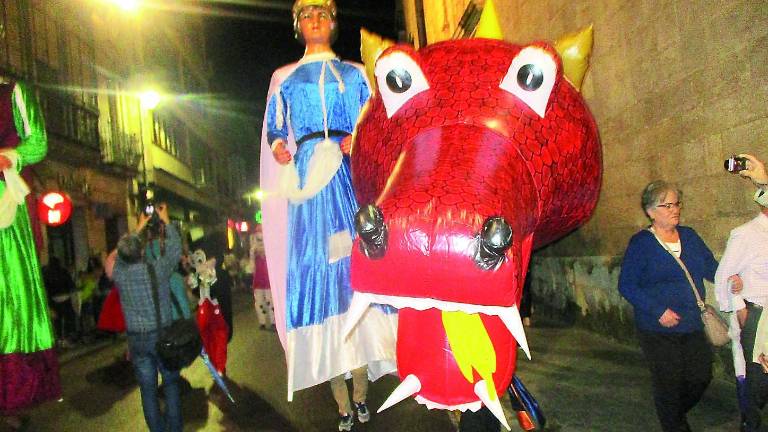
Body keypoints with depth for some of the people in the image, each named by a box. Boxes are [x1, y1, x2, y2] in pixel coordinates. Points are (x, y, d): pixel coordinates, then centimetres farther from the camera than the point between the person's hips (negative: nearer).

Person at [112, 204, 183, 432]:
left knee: (148, 389, 9)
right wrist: (166, 220, 15)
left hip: (137, 338, 1)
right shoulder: (157, 268, -13)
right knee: (171, 383, 12)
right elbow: (175, 247, 3)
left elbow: (122, 254, 15)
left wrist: (139, 229, 25)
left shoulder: (119, 274, -6)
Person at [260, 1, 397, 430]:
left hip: (349, 171, 0)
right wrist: (276, 146, -7)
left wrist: (359, 140, -9)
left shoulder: (355, 73, 21)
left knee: (355, 259, -12)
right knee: (314, 265, -9)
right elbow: (274, 126, 15)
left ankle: (361, 392, -5)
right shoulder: (284, 78, 22)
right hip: (306, 170, 0)